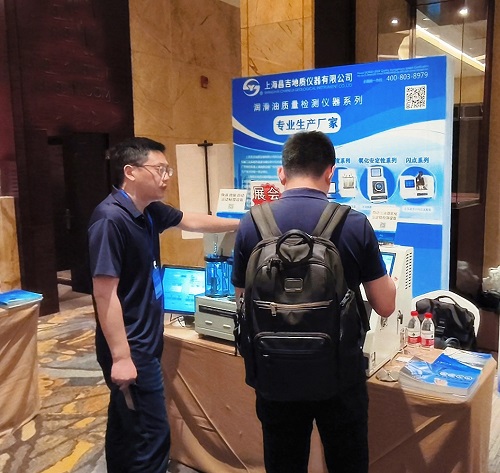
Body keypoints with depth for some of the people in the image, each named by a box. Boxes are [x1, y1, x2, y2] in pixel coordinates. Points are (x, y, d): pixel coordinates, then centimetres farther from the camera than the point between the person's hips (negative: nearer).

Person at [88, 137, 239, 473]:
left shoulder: (149, 211, 5)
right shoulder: (111, 218, -22)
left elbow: (193, 221, 21)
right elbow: (105, 293, -24)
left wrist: (242, 225, 24)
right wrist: (121, 357, -23)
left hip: (144, 342, 9)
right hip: (130, 348, -9)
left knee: (127, 428, 21)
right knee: (151, 436, -1)